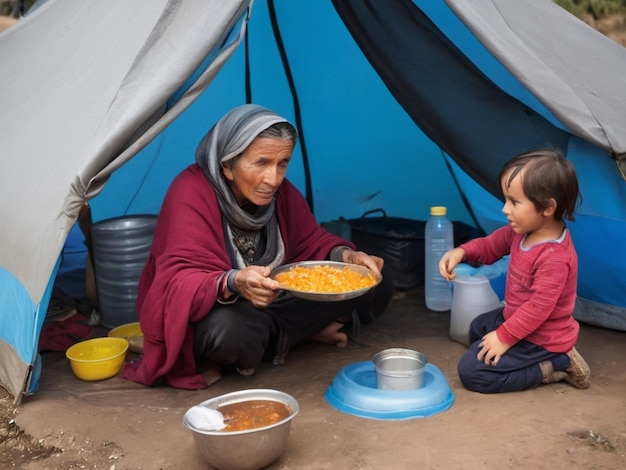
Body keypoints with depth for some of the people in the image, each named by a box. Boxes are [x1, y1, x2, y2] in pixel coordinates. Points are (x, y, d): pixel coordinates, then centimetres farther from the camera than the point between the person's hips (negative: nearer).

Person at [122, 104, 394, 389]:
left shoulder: (279, 192, -5)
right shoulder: (190, 194, -24)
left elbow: (311, 243, 4)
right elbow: (180, 281, -30)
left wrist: (344, 256, -19)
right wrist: (233, 283, -51)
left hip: (269, 303, 6)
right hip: (203, 315, -5)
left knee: (377, 282, -4)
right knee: (230, 328, -44)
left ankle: (266, 339, -5)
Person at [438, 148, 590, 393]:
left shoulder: (554, 257, -34)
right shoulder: (522, 231, -7)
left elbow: (539, 307, -31)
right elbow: (490, 246, 9)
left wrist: (504, 337, -24)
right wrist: (461, 251, -11)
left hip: (540, 337, -10)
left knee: (471, 371, -12)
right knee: (477, 329, 33)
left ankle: (556, 366, -6)